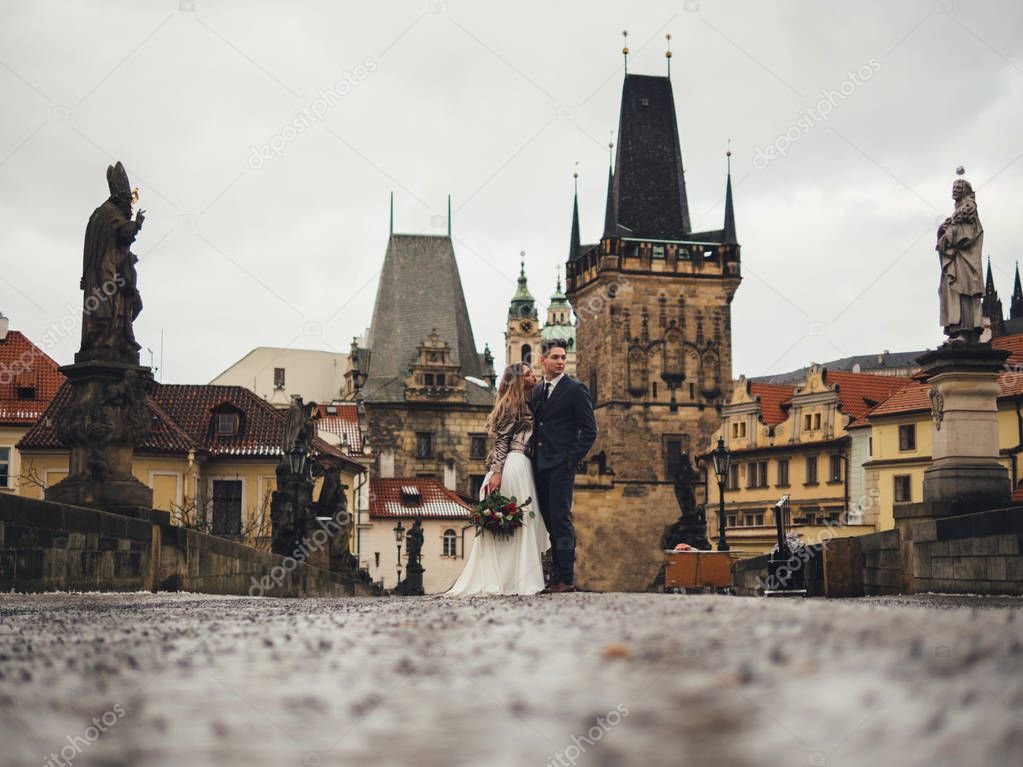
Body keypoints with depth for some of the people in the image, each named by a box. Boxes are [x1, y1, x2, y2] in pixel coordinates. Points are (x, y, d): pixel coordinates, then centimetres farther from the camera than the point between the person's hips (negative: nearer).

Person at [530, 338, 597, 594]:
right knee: (551, 523, 7)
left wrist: (573, 459, -11)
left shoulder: (575, 389, -2)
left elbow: (589, 430, -5)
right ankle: (555, 578, 9)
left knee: (561, 520, -10)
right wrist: (534, 461, 10)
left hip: (561, 466, -6)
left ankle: (566, 579, -9)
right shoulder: (537, 391, 17)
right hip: (541, 467, 6)